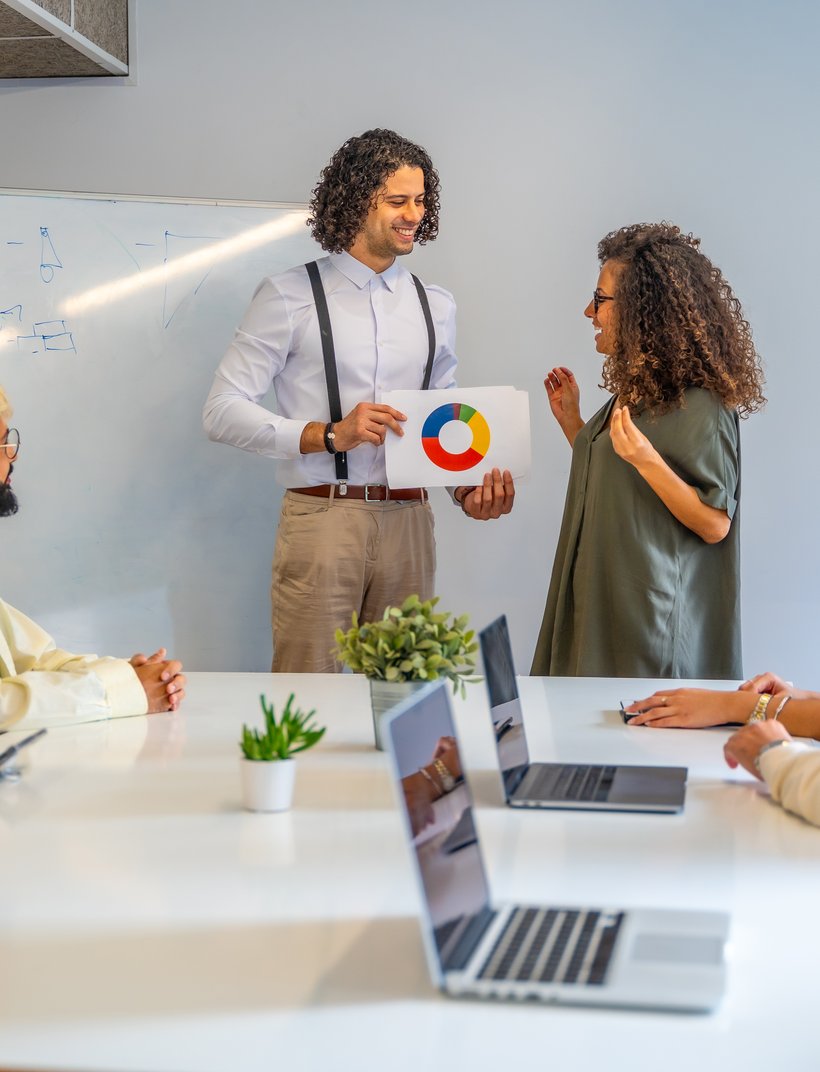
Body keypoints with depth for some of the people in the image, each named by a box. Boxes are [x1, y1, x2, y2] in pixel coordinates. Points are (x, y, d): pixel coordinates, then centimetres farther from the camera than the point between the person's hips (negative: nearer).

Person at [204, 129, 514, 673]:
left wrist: (467, 488, -1)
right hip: (320, 520, -4)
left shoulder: (437, 306, 15)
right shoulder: (290, 296, -1)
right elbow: (222, 411, -6)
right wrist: (328, 435, -16)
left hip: (408, 521, 5)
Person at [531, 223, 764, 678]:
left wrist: (646, 460, -29)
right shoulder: (633, 392, 10)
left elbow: (714, 524, -17)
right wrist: (570, 420, 10)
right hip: (598, 603, 8)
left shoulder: (698, 407, -16)